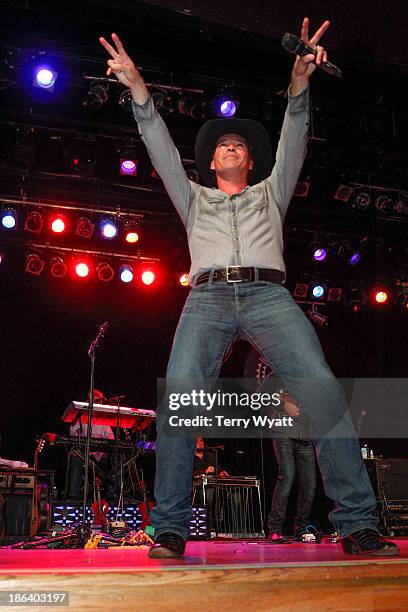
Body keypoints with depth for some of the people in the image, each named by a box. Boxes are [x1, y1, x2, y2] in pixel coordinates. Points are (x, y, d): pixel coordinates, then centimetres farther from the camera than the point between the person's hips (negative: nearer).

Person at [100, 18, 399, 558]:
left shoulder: (270, 193, 32)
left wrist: (299, 83, 4)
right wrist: (139, 90, 10)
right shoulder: (194, 199, 32)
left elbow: (293, 141, 19)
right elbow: (162, 149, 21)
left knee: (325, 394, -19)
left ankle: (358, 525, -14)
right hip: (208, 298, 0)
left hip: (269, 295, 0)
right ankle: (170, 530, -13)